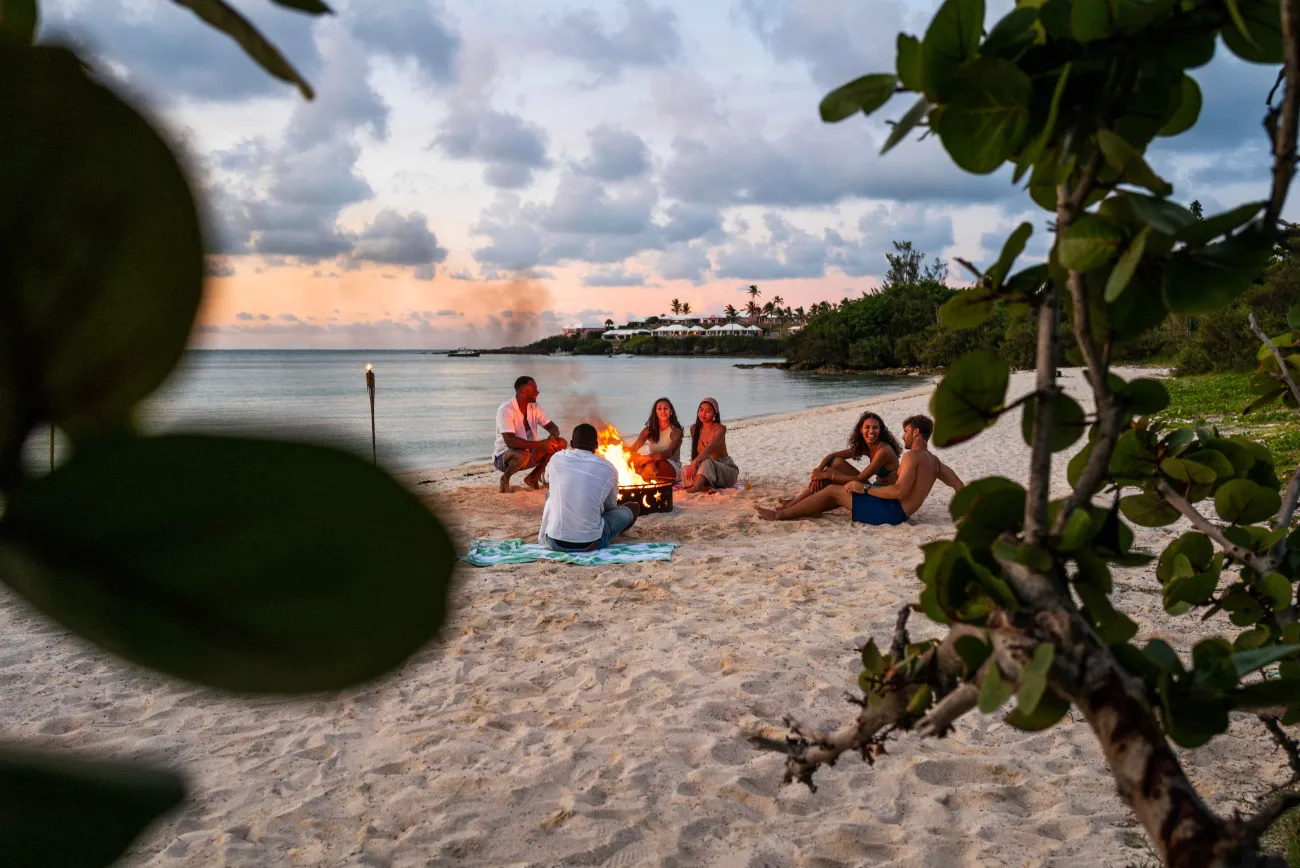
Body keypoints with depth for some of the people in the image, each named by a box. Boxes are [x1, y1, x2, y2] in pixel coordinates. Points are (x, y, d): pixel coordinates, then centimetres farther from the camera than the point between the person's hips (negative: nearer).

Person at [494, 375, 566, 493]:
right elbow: (510, 441, -33)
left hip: (529, 452, 7)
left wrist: (553, 436, -26)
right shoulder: (505, 410, -22)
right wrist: (540, 444, -35)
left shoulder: (535, 407, 0)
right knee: (523, 455, -41)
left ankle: (533, 477, 3)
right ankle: (505, 478, -8)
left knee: (560, 443, -10)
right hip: (504, 456, -7)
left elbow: (552, 427, 0)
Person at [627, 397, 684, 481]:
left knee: (651, 463, -38)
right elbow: (635, 447, -4)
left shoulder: (675, 431, -3)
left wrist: (649, 457, -42)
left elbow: (670, 453, -22)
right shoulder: (649, 430, 12)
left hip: (672, 469, -4)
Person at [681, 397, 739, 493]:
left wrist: (695, 462, -45)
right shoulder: (694, 429, 4)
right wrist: (694, 466, -9)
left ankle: (696, 487, -58)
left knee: (706, 461, -36)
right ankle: (704, 486, -43)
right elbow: (696, 452, 11)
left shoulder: (720, 429, -13)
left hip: (727, 469, -5)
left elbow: (710, 448, -30)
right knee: (685, 469, -23)